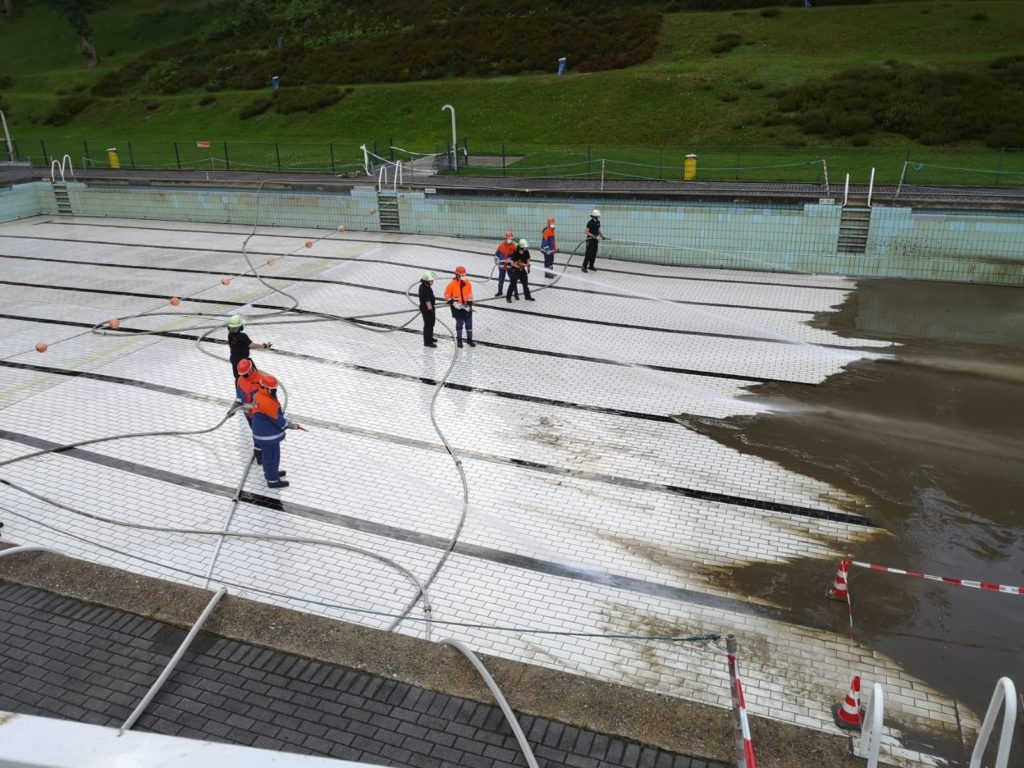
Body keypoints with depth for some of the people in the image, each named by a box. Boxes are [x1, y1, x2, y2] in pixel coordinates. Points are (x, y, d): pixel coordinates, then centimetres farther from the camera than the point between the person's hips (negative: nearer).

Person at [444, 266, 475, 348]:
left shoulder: (468, 283, -3)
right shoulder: (452, 284, -13)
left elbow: (470, 296, 2)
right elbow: (447, 296, -9)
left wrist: (469, 305, -8)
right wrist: (453, 303, -17)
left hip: (466, 307, 3)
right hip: (457, 308, -3)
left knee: (469, 323, 9)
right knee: (459, 324, 9)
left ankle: (469, 339, 24)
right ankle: (459, 340, 25)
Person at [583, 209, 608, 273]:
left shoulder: (598, 222, 8)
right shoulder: (590, 223, -16)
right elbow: (585, 231, -17)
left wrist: (601, 236, 6)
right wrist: (593, 236, -22)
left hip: (595, 240, 8)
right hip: (590, 240, -8)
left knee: (594, 254, 10)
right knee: (588, 254, -9)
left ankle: (591, 266, 21)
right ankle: (584, 267, -4)